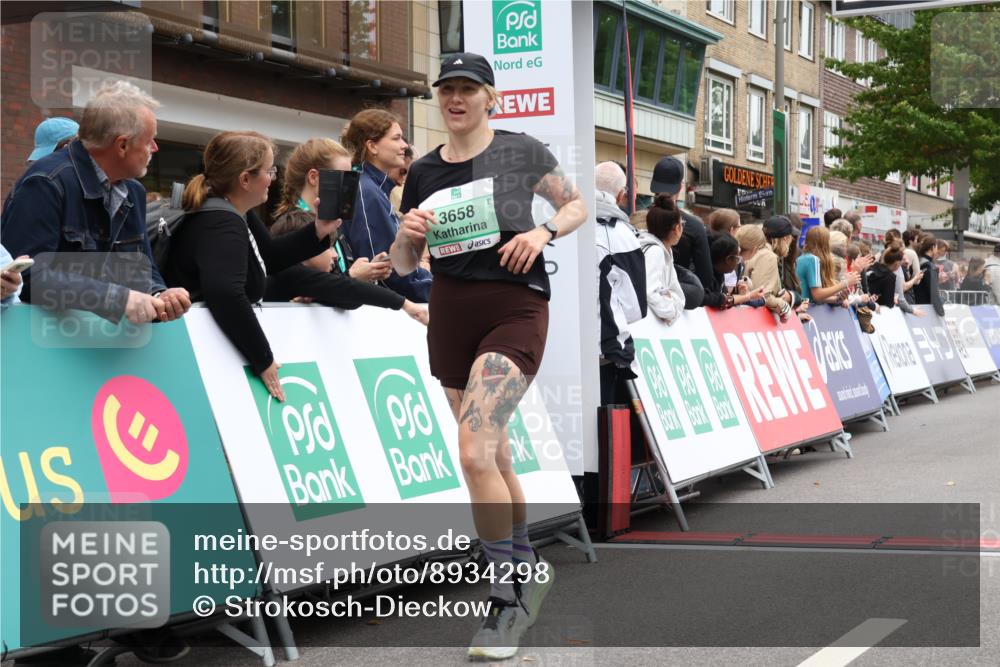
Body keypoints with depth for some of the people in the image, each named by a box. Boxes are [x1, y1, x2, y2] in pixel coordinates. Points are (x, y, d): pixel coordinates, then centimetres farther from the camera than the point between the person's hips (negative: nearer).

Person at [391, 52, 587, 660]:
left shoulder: (522, 152, -1)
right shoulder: (423, 172, 10)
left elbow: (578, 206, 11)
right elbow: (403, 266, 15)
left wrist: (543, 232, -8)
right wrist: (406, 234, -7)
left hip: (514, 309, -5)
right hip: (450, 314, 5)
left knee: (475, 453, -21)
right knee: (496, 456, 14)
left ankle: (508, 600, -9)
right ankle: (530, 569, 36)